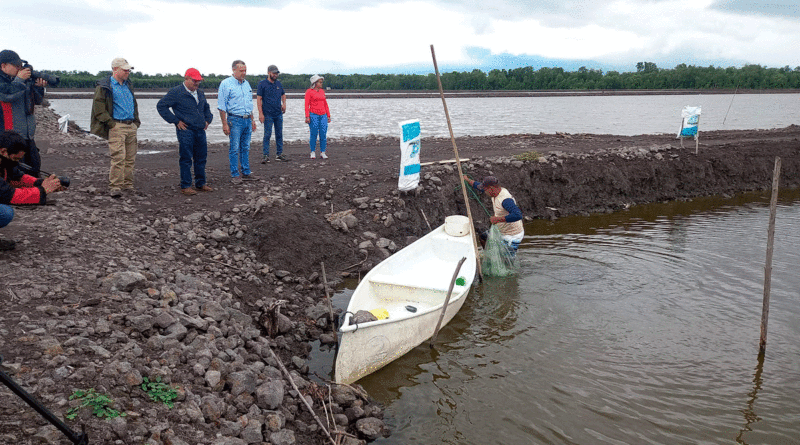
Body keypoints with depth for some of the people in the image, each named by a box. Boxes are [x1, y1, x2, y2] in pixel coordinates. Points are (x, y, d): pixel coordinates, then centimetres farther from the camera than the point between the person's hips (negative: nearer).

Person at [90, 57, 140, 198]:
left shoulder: (128, 85, 19)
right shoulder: (104, 86, -4)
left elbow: (134, 104, 29)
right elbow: (98, 107, -9)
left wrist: (136, 121, 19)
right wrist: (110, 122, -13)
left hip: (131, 126, 7)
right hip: (116, 126, -7)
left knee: (130, 158, 8)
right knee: (118, 157, -15)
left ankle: (127, 184, 17)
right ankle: (115, 187, -12)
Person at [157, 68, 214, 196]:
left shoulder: (200, 93, 16)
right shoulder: (176, 93, -6)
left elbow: (206, 107, 34)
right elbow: (161, 105, -8)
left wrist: (208, 120, 17)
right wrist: (175, 121, -10)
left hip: (200, 131, 7)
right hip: (185, 131, -7)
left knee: (201, 158, 11)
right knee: (186, 159, -3)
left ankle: (200, 184, 22)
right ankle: (185, 186, 5)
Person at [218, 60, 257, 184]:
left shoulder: (246, 83, 14)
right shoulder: (226, 84, -6)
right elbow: (221, 106, -9)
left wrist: (252, 120, 19)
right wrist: (224, 124, -14)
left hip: (247, 120, 6)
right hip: (235, 120, -6)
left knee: (246, 148, 11)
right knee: (234, 149, -3)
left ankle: (246, 172, 18)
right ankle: (234, 175, 3)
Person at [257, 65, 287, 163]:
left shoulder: (278, 83, 11)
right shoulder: (262, 84, -4)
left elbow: (283, 94, 27)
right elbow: (258, 99, -7)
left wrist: (284, 103, 7)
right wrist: (260, 113, -15)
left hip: (279, 114, 5)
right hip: (268, 114, -5)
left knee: (279, 134, 8)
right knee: (267, 135, -5)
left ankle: (279, 154, 15)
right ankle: (266, 155, 0)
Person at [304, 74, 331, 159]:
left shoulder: (322, 91, 15)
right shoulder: (309, 91, 0)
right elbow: (307, 105, -4)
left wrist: (328, 115, 13)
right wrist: (307, 116, -12)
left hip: (323, 115, 4)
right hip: (313, 115, -4)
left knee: (323, 134, -1)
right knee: (314, 134, -4)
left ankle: (322, 152, 5)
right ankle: (313, 152, 7)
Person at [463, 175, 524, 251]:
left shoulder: (506, 200, -31)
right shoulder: (497, 191, -2)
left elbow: (517, 216, -45)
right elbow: (478, 185, 17)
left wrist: (498, 219, -41)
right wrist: (467, 180, 31)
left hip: (512, 237, -10)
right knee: (483, 237, 20)